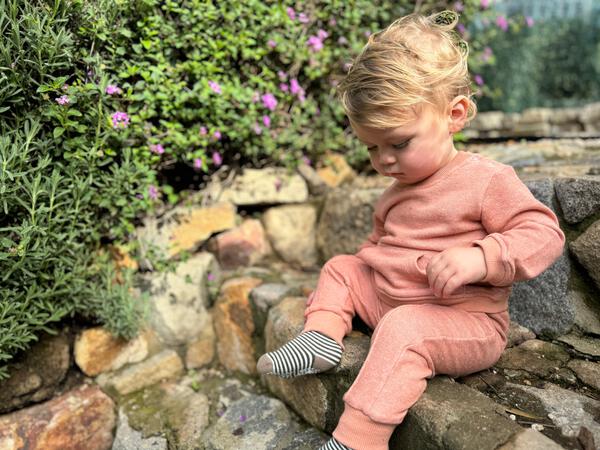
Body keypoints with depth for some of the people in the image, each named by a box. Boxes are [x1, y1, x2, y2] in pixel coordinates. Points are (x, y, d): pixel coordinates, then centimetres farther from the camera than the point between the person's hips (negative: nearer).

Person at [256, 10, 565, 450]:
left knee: (401, 331, -36)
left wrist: (481, 258, -32)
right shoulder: (400, 187, 11)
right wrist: (364, 256, 7)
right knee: (340, 268, 12)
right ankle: (322, 335, -8)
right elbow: (380, 242, 25)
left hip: (467, 321, -8)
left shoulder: (487, 180, -13)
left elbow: (544, 233, -17)